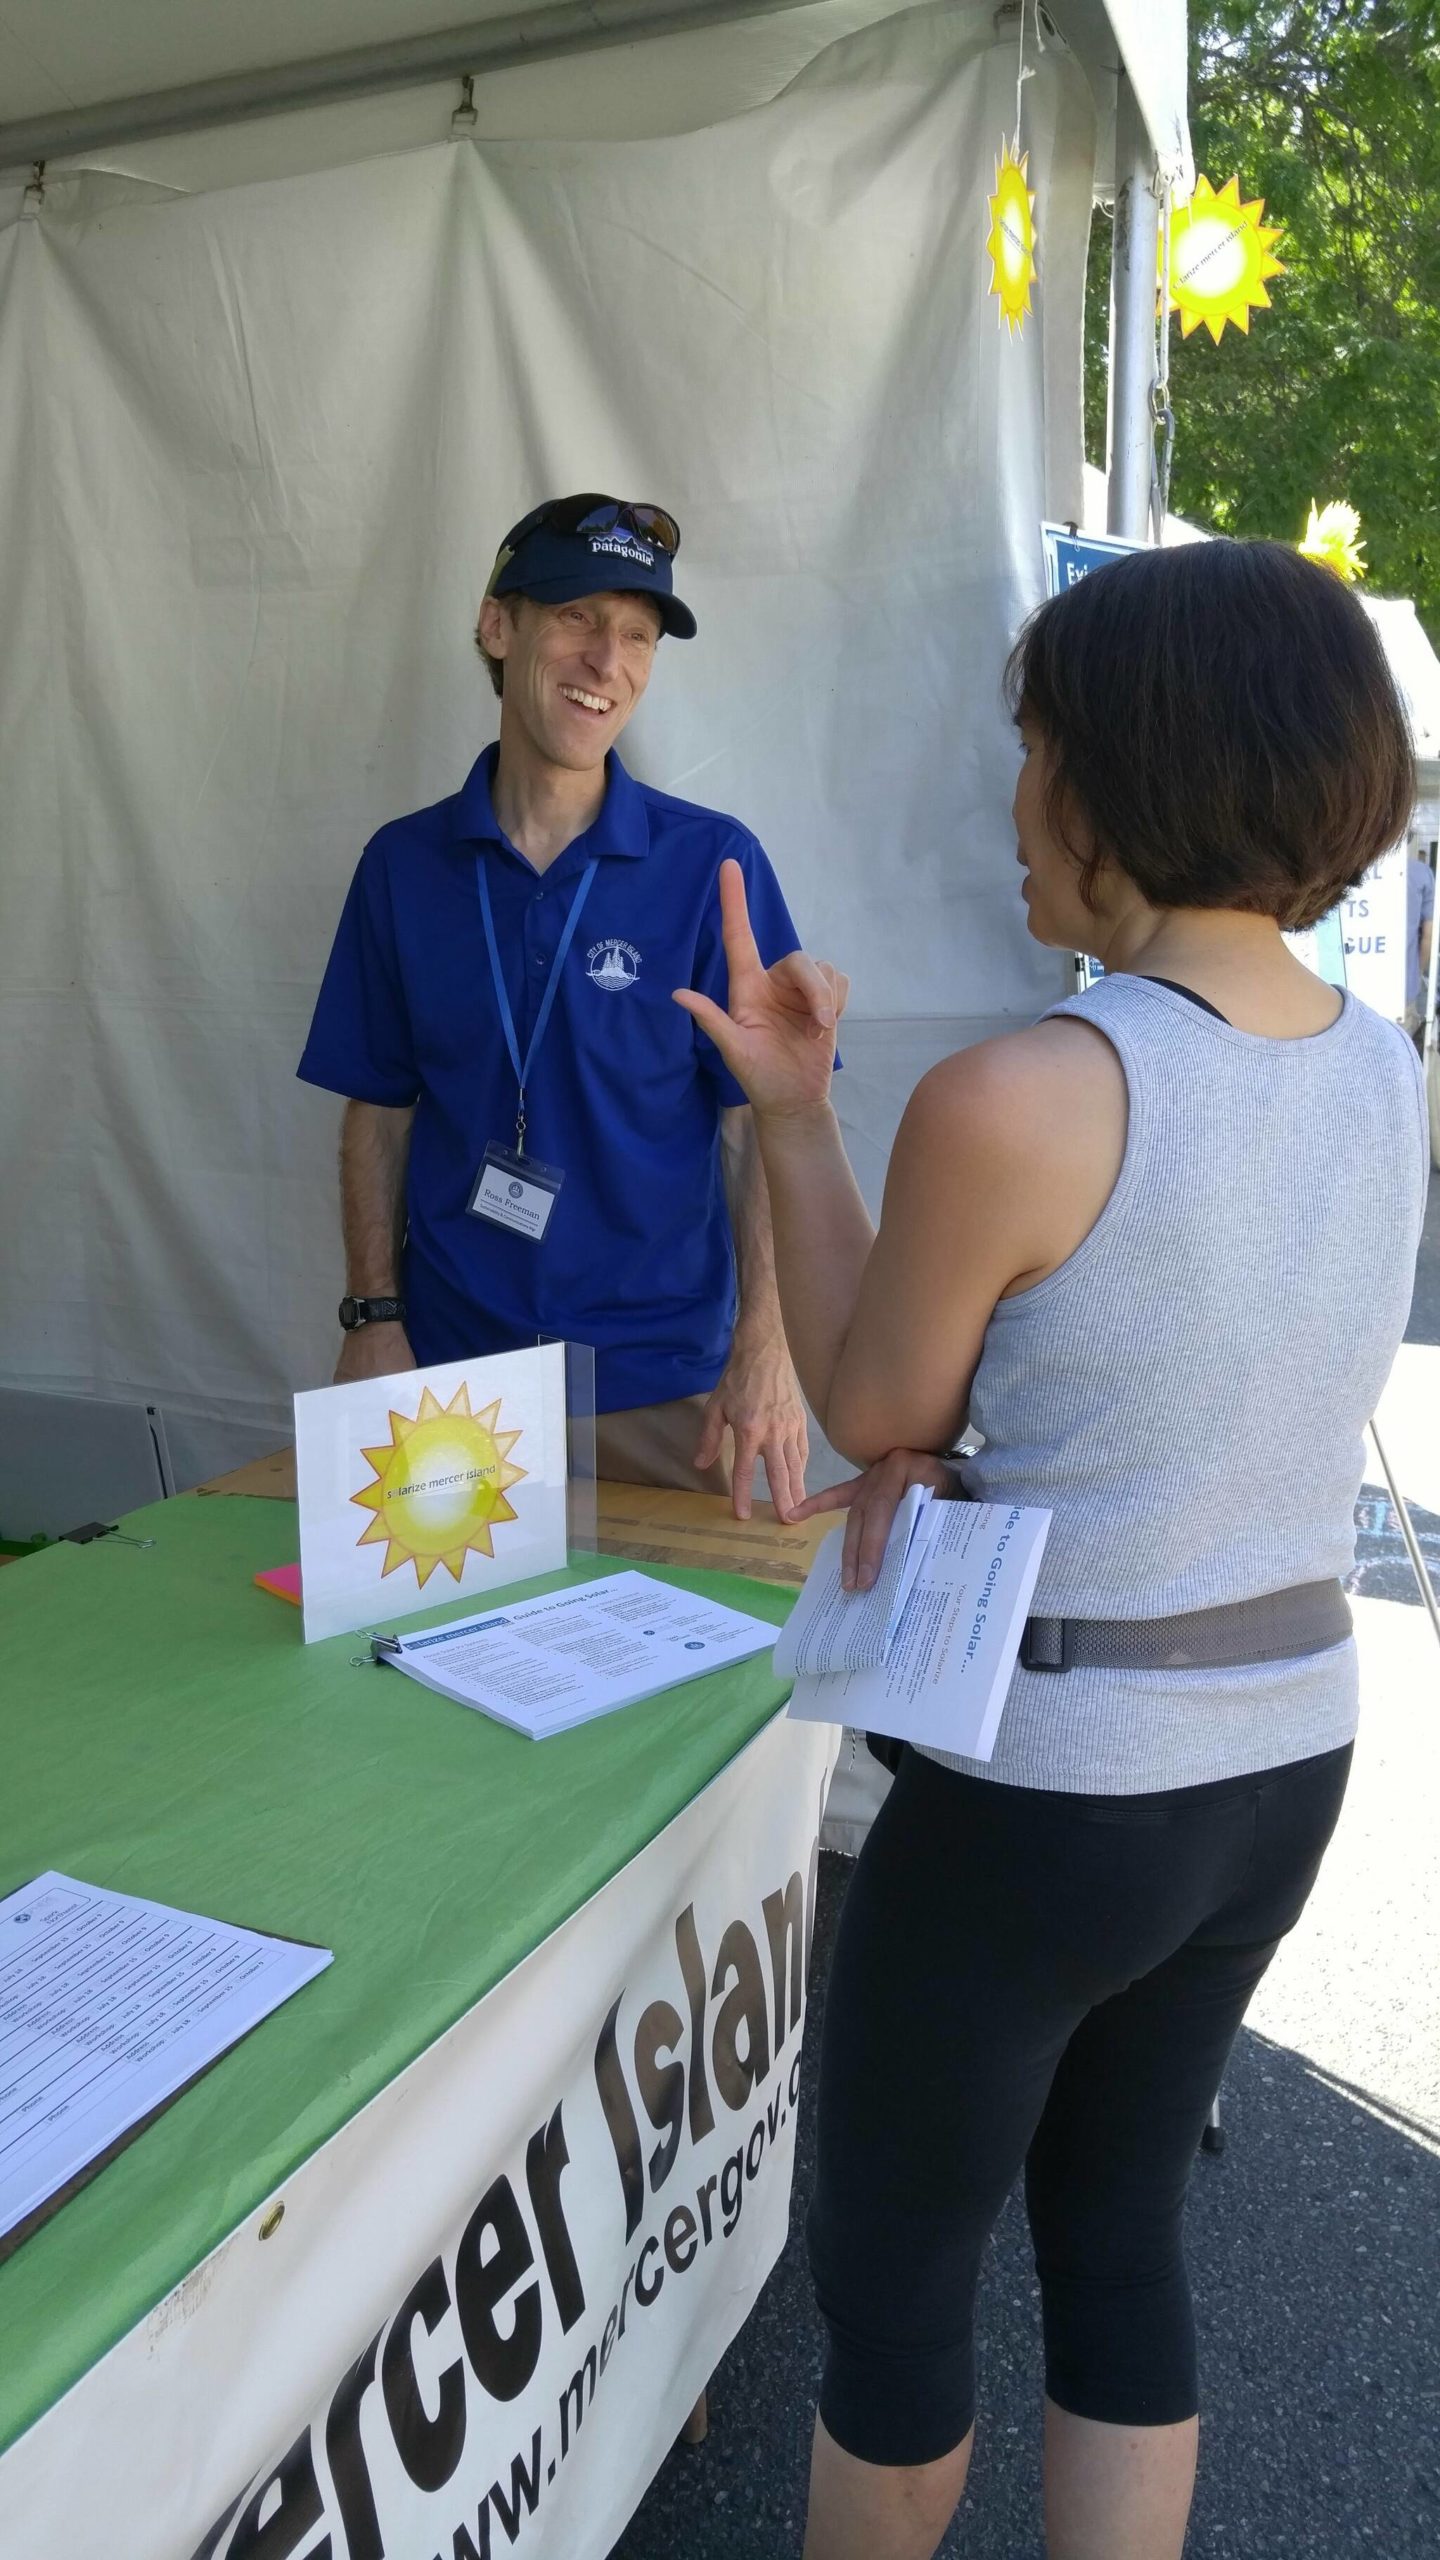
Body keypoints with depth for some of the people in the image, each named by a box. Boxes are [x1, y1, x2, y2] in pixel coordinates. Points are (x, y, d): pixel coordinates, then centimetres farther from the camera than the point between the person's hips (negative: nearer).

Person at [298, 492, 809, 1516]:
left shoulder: (712, 863, -5)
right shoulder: (404, 865, 2)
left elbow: (759, 1120, -6)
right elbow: (379, 1112, 7)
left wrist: (765, 1347, -16)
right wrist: (374, 1319, -1)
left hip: (660, 1381, -2)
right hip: (452, 1365, 2)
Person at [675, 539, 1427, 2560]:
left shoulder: (1013, 1100, -25)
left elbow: (862, 1406, -9)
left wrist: (790, 1109, -2)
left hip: (1048, 1792, -7)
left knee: (889, 2279, 19)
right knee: (1119, 2240, 25)